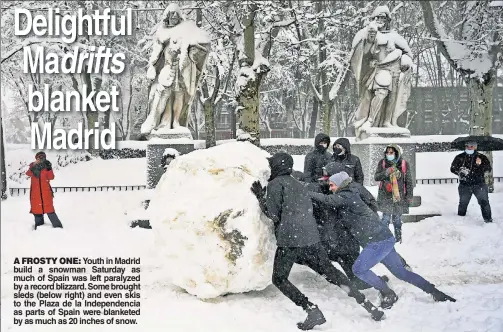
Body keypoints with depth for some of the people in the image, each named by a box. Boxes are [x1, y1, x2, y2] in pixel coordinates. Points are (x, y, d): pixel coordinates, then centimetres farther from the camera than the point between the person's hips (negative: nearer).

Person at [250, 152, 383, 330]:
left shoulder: (275, 184, -1)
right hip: (311, 238, 7)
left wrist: (261, 197, 4)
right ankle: (367, 304, 13)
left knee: (279, 279, 7)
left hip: (289, 239, -7)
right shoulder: (298, 185, 22)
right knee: (330, 272, 17)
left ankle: (312, 310, -10)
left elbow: (274, 215, -6)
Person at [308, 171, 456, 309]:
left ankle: (388, 294, 3)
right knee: (400, 271, 14)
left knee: (358, 269, -9)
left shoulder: (346, 196, -12)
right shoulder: (349, 195, 15)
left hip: (378, 241, -10)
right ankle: (435, 292, 20)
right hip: (385, 238, 10)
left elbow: (327, 199, -26)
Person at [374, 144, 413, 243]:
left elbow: (409, 181, 6)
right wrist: (386, 172, -18)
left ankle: (398, 239, 19)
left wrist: (409, 195, 5)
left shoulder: (404, 164, 1)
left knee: (397, 219, 6)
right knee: (386, 218, -7)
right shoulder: (382, 163, 2)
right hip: (385, 196, 0)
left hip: (399, 196, 0)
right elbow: (376, 177, -1)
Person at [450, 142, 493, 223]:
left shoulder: (481, 157, 2)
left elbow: (489, 168, -5)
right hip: (465, 185, 1)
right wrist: (460, 171, -16)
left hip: (479, 185, -1)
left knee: (484, 202, -7)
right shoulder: (460, 157, 5)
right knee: (463, 203, 9)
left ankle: (488, 220, 1)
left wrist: (480, 164, -26)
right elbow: (453, 168, 6)